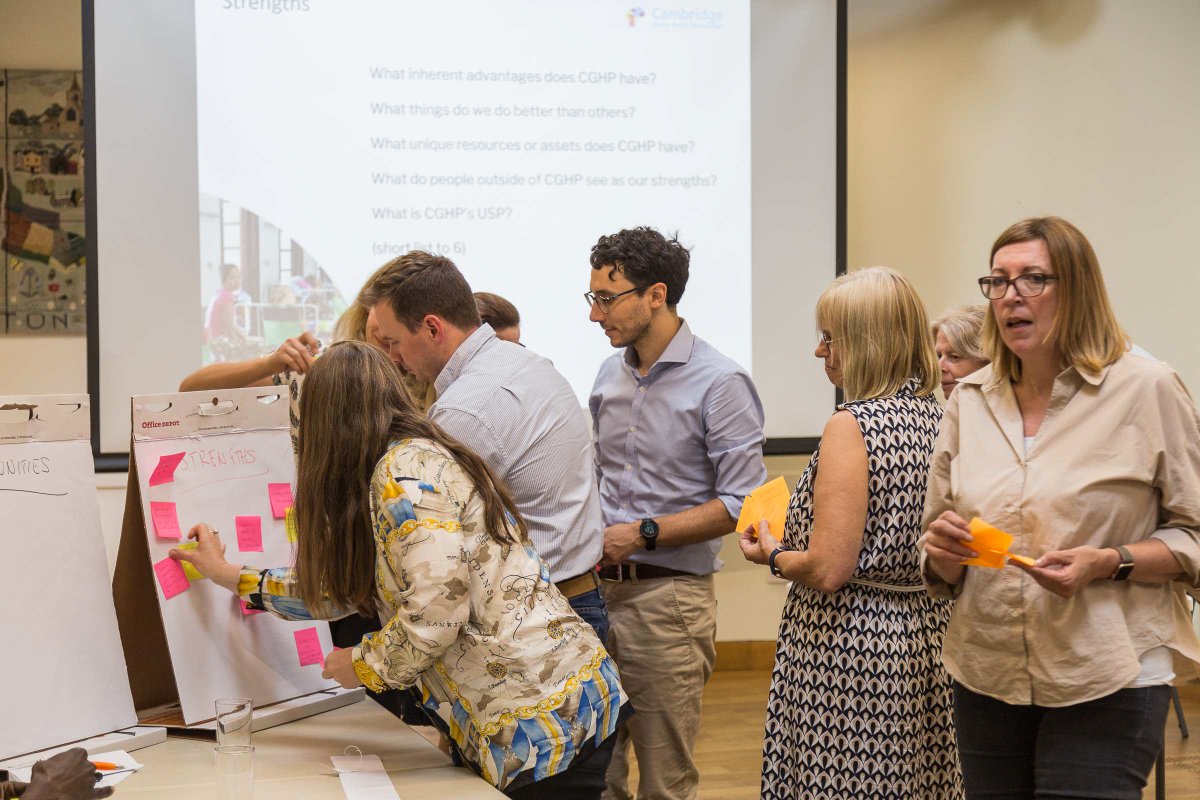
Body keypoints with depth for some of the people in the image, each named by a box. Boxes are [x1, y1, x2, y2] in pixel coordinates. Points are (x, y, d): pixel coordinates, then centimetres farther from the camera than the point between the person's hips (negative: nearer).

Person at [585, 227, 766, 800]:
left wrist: (644, 535, -16)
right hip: (598, 590, 6)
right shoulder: (610, 375, 12)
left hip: (668, 597, -6)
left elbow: (741, 503, -14)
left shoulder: (720, 383, -9)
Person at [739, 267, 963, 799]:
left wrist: (773, 554, -1)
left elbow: (828, 570, -21)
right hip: (925, 638, 8)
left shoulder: (852, 426, -17)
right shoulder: (938, 418, 5)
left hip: (850, 644, -8)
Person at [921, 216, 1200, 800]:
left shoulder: (1147, 390, -5)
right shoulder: (970, 400, 9)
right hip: (986, 680, 4)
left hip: (1104, 685, -4)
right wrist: (943, 549, -8)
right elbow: (941, 573, 15)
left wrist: (1107, 564, -18)